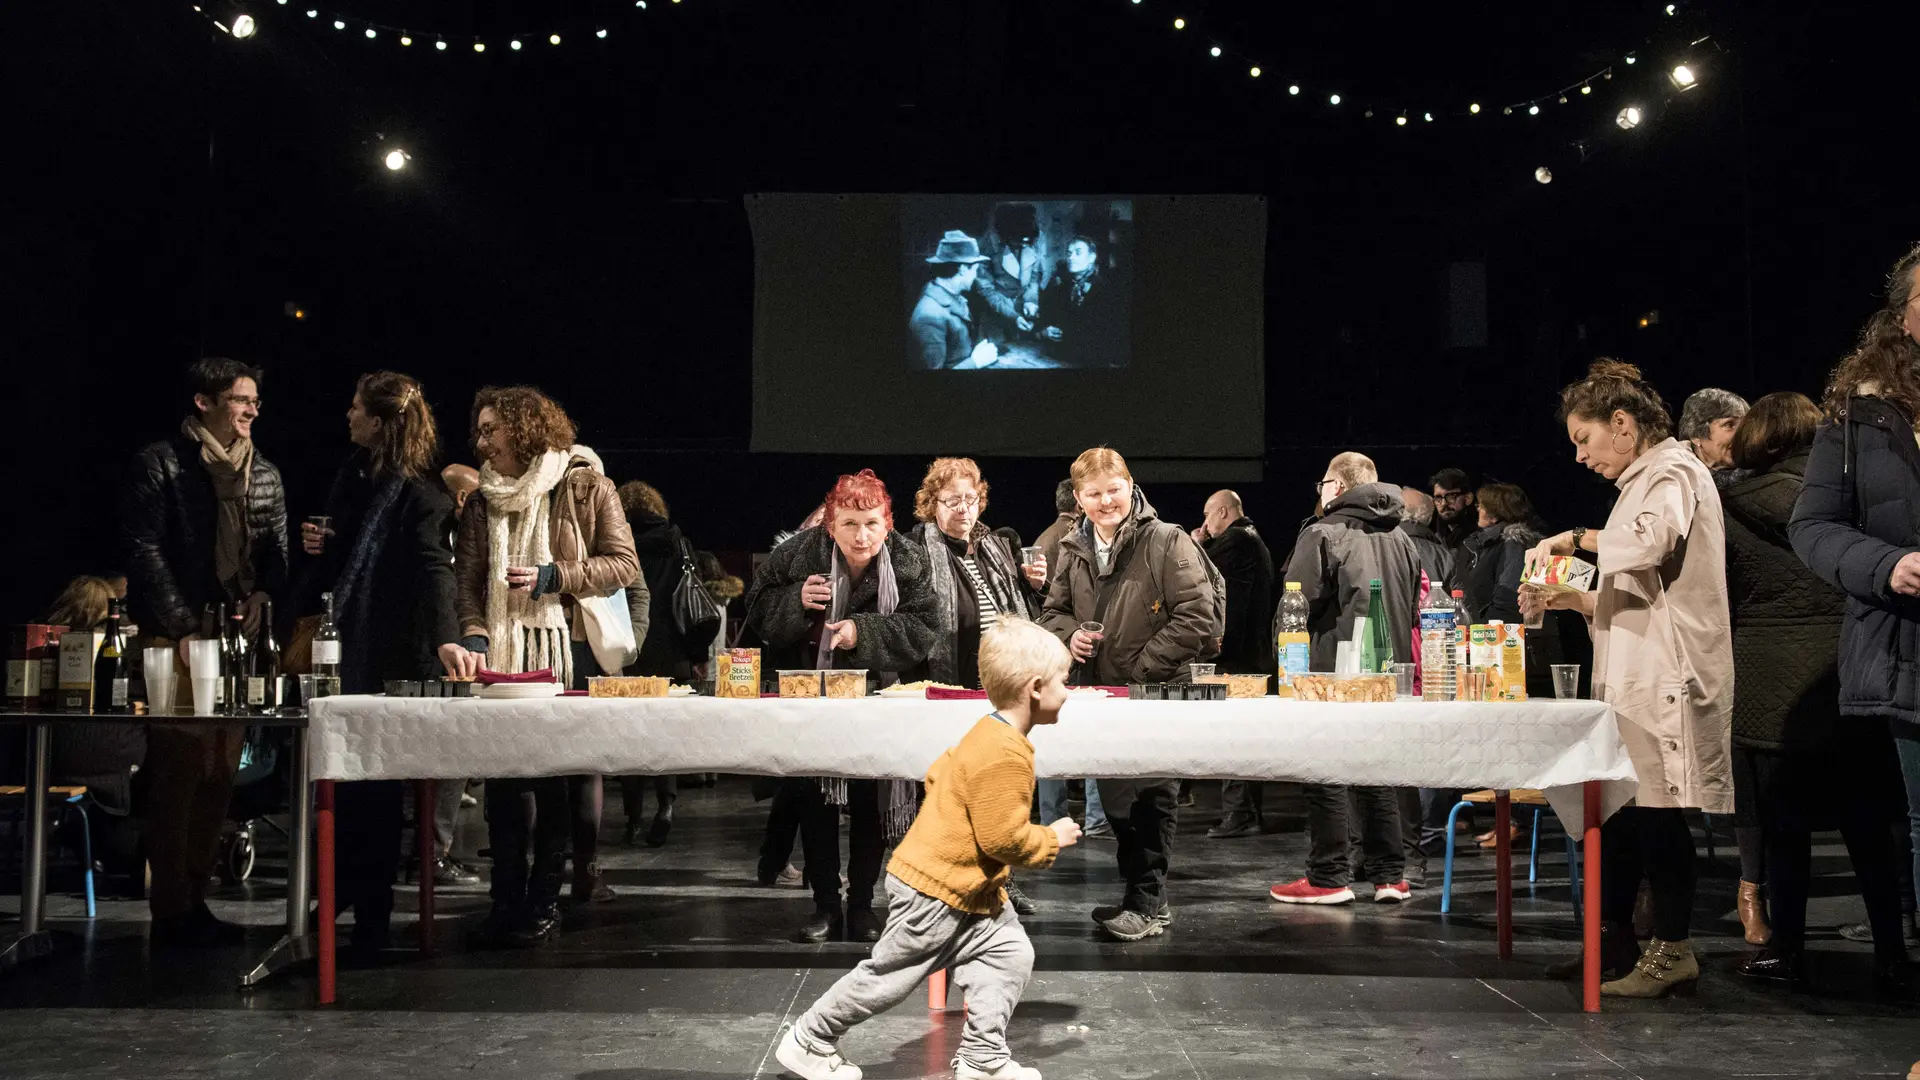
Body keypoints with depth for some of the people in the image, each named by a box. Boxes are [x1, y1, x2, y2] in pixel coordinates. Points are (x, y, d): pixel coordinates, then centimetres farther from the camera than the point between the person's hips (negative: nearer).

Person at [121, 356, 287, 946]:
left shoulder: (264, 473, 16)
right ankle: (172, 910, -1)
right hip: (177, 639, -5)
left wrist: (259, 600, -4)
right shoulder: (162, 463, 0)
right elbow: (145, 550, -6)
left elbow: (278, 552, 15)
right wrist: (182, 627, -11)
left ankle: (194, 900, 12)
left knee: (220, 775, 5)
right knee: (179, 771, -7)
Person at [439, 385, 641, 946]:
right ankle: (508, 897, 10)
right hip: (504, 654, 4)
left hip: (569, 648, -4)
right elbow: (468, 578, 8)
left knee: (559, 774, -2)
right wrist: (473, 637, -9)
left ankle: (542, 900, 7)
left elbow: (622, 564, -1)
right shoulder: (483, 501, 14)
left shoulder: (584, 485, 0)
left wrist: (553, 577, -11)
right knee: (503, 774, 2)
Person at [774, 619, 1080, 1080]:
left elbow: (938, 775, 16)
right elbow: (1003, 836, -25)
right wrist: (1051, 839, -11)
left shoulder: (989, 735, 6)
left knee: (1009, 954, 4)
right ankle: (808, 1042, 17)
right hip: (936, 889, -10)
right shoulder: (1005, 755, -26)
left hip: (964, 887, 10)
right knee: (890, 975, 3)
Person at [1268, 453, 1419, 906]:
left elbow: (1299, 605, -13)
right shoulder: (1399, 539, 12)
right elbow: (1414, 604, 17)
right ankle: (1389, 874, 14)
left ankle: (1329, 877, 2)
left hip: (1333, 670, -7)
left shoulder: (1322, 535, -10)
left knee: (1326, 772, 1)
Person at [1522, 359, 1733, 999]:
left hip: (1664, 683, -10)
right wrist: (1569, 599, 11)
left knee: (1656, 811, -7)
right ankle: (1614, 941, 18)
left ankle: (1672, 951, -1)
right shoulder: (1645, 483, 23)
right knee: (1618, 809, 11)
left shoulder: (1674, 473, -7)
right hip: (1633, 682, 10)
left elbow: (1648, 541, -31)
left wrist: (1574, 538, -16)